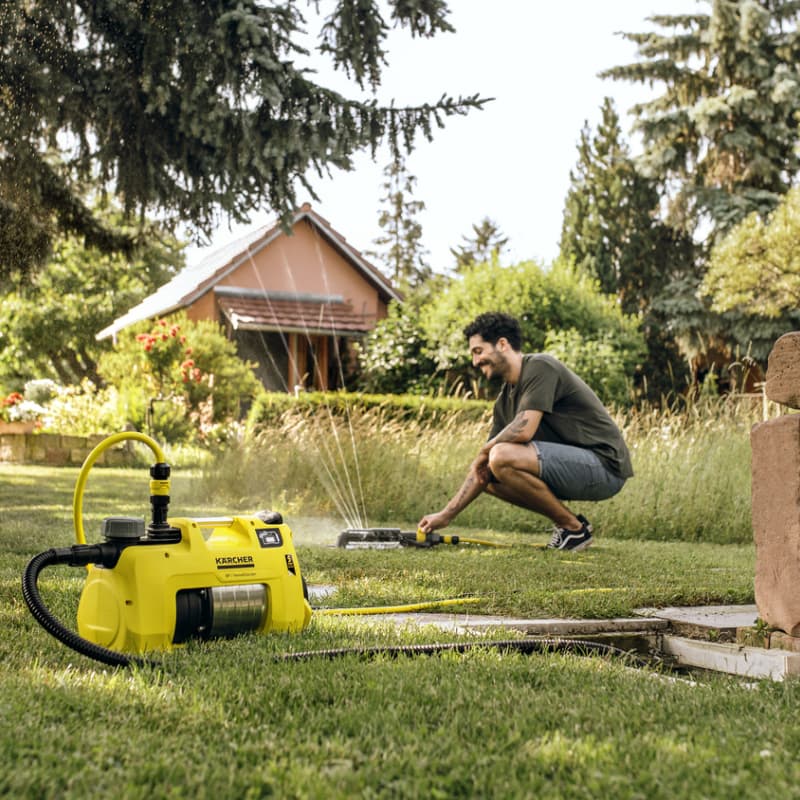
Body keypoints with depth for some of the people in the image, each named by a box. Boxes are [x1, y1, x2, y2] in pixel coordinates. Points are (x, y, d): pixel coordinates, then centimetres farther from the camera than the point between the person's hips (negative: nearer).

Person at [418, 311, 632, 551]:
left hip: (605, 463, -9)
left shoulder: (540, 367, -13)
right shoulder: (506, 398, 13)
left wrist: (483, 452, -6)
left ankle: (574, 528, -9)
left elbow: (523, 430, -25)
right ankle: (568, 522, 10)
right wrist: (446, 515, 10)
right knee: (489, 474, 9)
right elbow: (481, 469, 14)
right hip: (575, 464, 9)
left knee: (502, 457, -25)